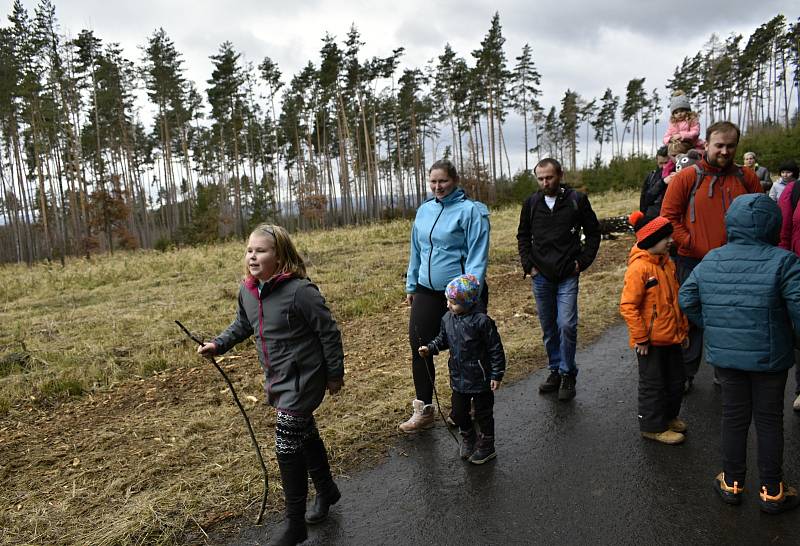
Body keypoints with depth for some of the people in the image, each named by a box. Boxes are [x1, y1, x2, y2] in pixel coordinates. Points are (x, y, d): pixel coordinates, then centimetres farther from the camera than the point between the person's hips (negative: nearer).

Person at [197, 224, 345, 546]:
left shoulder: (300, 291, -24)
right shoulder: (247, 291, -1)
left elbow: (329, 332, -17)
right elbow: (242, 325, 18)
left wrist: (335, 374, -10)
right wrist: (219, 344, 2)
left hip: (303, 380, -8)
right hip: (278, 380, 8)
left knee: (287, 446, -6)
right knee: (305, 434, 21)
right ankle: (326, 491, 44)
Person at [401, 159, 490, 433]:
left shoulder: (470, 210, -11)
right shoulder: (424, 210, 9)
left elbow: (478, 256, -15)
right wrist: (411, 286, 18)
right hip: (427, 291, 6)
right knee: (419, 348, 5)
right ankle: (423, 409, 21)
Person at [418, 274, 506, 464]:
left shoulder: (481, 321, -22)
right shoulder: (448, 318, -3)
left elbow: (496, 349, -16)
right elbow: (443, 339, 14)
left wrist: (497, 375, -15)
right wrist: (430, 348, -3)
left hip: (480, 379, -6)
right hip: (458, 377, 6)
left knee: (483, 413, 11)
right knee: (458, 413, 15)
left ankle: (486, 446, 32)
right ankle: (468, 440, 41)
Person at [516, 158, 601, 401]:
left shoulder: (577, 200, -3)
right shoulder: (531, 203, 4)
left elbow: (593, 232, 5)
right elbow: (523, 236, 14)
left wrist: (582, 262, -3)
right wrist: (528, 264, 4)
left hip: (568, 276, -3)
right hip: (540, 276, 3)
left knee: (566, 325, -10)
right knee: (548, 327, 10)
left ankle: (568, 374, 7)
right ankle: (555, 371, 25)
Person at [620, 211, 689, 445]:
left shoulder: (667, 263, 5)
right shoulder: (639, 268, -22)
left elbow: (676, 299, 16)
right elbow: (628, 306, -22)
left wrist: (683, 328, 17)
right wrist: (640, 337, -19)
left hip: (671, 338, 9)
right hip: (651, 341, -8)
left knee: (676, 380, 20)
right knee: (653, 384, 6)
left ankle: (669, 416, 40)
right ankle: (653, 426, 21)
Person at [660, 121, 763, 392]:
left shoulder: (747, 178, 6)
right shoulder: (686, 177, -4)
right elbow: (668, 217, -6)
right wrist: (691, 245, -14)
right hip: (694, 263, -3)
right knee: (692, 321, 7)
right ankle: (685, 375, 22)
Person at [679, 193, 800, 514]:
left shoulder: (710, 261, -1)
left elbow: (687, 300, 3)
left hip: (724, 354, 3)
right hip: (768, 357, -3)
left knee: (733, 416, 17)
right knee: (769, 421, 12)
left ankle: (731, 483, 29)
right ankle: (771, 491, 25)